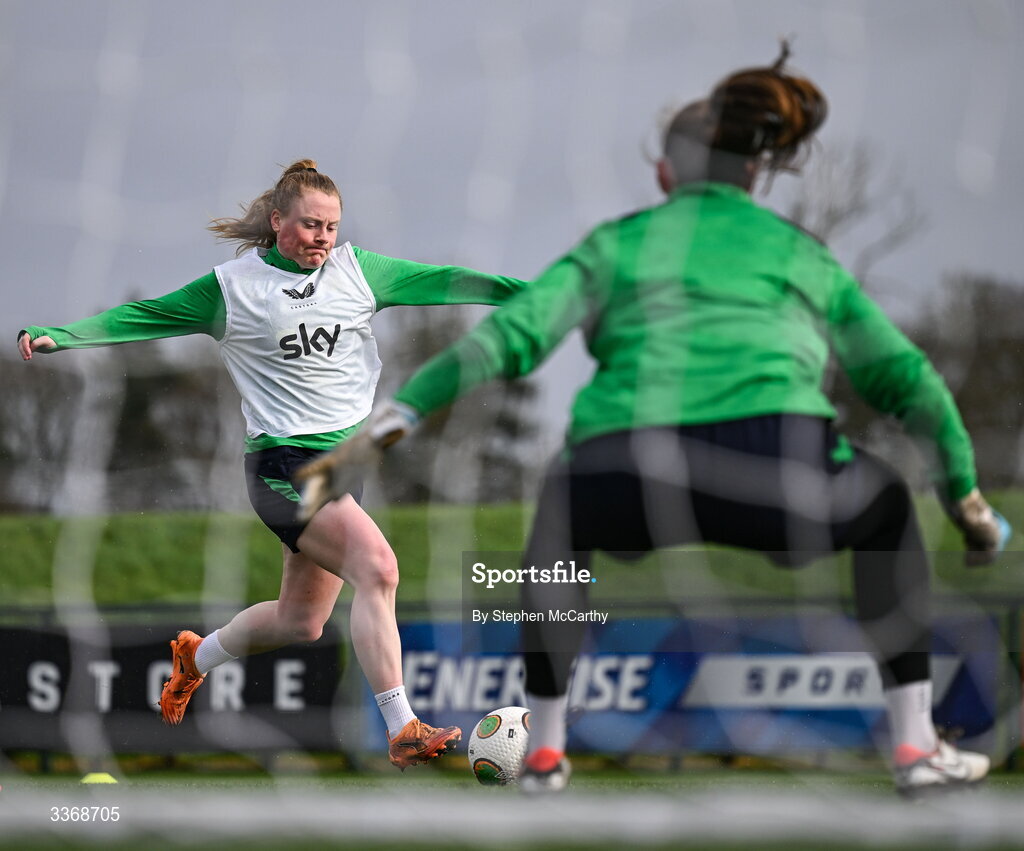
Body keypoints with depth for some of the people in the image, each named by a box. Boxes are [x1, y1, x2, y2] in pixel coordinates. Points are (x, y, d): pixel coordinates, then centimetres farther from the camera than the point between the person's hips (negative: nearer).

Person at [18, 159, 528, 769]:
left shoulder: (358, 270, 7)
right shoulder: (233, 287, -3)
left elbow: (441, 283, 7)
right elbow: (146, 318, 0)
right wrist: (58, 337, -9)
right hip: (284, 462, -6)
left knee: (301, 621, 13)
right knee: (377, 566, -25)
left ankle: (197, 657, 42)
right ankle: (404, 731, -25)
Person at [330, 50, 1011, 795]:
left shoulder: (615, 245, 26)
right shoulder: (805, 256, 30)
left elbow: (509, 336, 10)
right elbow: (909, 382, 33)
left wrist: (397, 412, 8)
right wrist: (969, 501, 45)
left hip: (633, 491, 0)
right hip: (774, 483, 0)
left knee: (567, 498, 38)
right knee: (883, 502, 34)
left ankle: (544, 747, 32)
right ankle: (915, 744, 27)